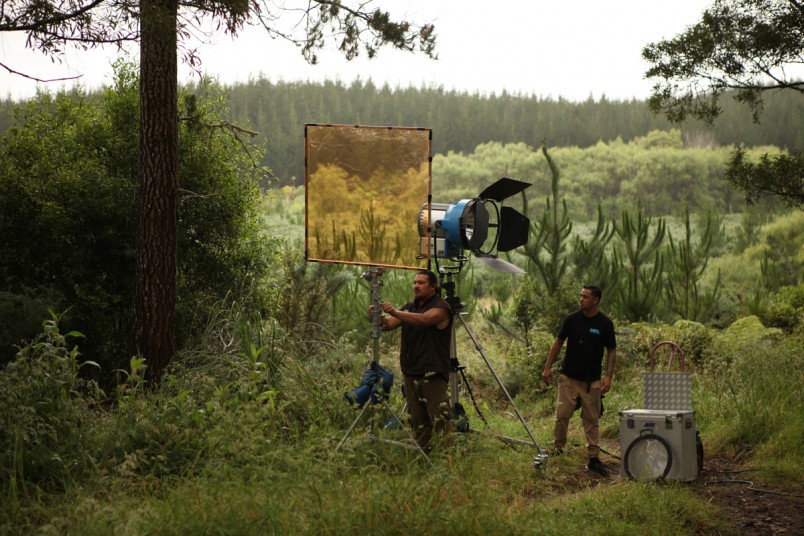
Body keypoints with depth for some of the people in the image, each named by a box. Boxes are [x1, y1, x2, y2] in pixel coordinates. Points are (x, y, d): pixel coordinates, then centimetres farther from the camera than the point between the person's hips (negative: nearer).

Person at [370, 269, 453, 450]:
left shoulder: (440, 306, -4)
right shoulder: (409, 307, 19)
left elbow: (424, 320, -24)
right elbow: (388, 325, 9)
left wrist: (395, 312, -32)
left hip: (432, 374, -7)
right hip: (411, 374, 7)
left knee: (441, 419, -15)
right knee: (417, 422, 8)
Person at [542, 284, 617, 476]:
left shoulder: (605, 323, -5)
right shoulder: (572, 319, -2)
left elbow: (611, 351, 0)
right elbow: (559, 342, 8)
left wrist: (608, 376, -10)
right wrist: (548, 367, 3)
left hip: (592, 381, -1)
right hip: (568, 378, 1)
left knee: (592, 420, 4)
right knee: (562, 415, -3)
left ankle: (594, 458, 9)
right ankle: (557, 450, 13)